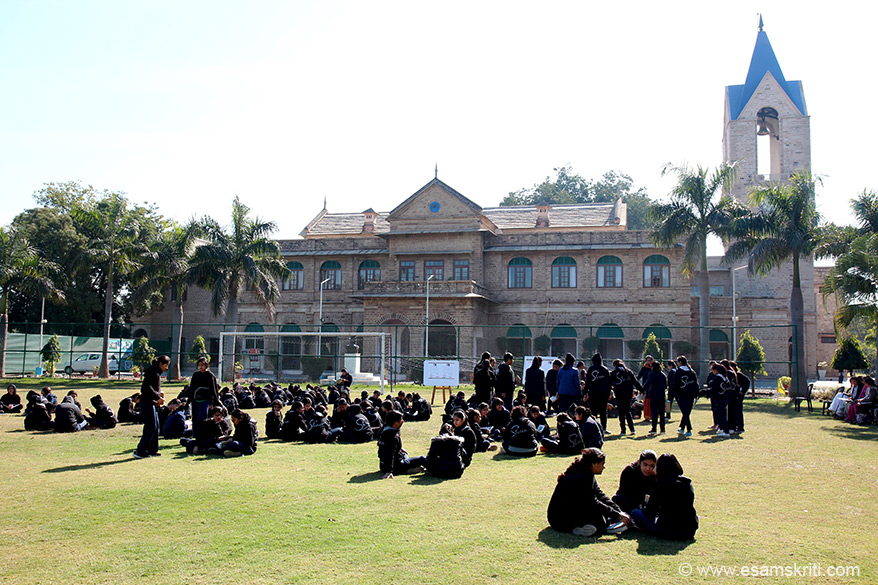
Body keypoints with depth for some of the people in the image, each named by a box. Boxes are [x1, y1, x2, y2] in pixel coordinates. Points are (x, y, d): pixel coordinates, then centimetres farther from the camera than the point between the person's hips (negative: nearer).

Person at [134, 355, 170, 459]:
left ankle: (152, 450, 18)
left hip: (152, 403, 10)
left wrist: (159, 394, 9)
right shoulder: (153, 372, -12)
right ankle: (140, 451, -9)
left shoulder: (157, 372, 19)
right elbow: (147, 387, -23)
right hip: (148, 403, -10)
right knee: (151, 427, -10)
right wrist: (158, 397, -21)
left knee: (155, 426, 12)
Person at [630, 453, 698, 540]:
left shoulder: (659, 484, -9)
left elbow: (650, 511, -3)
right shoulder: (688, 482, 6)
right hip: (690, 532, 4)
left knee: (635, 512, 11)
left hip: (668, 532, -4)